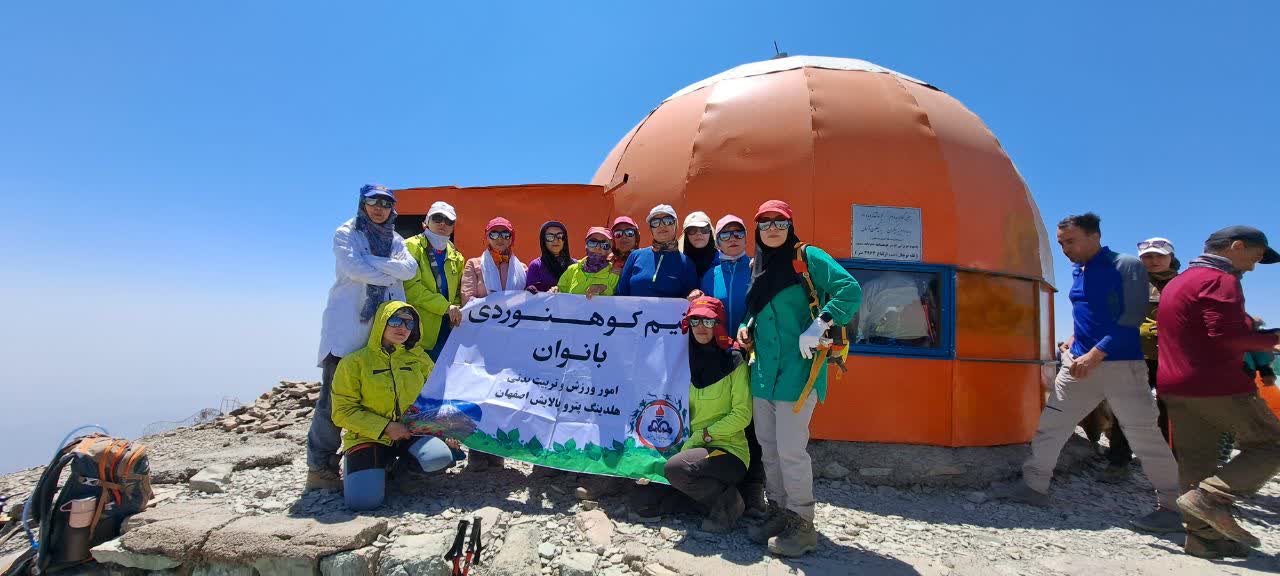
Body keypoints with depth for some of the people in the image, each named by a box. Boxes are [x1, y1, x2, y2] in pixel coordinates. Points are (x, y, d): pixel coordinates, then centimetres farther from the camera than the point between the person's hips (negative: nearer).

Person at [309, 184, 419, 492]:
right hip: (346, 326, -5)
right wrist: (391, 274, -3)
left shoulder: (395, 240, 20)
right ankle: (319, 466, -2)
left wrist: (370, 261, -10)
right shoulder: (346, 234, 6)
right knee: (335, 395, -7)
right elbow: (354, 268, -13)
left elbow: (410, 269, -1)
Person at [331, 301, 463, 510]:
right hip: (368, 437, -3)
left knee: (441, 456, -28)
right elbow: (343, 411, -7)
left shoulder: (420, 359, 6)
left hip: (410, 433, 3)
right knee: (364, 500, -23)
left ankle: (393, 464, 4)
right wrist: (385, 427, -16)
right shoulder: (355, 362, -5)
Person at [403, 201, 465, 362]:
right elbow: (411, 286, -13)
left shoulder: (456, 257, 18)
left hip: (445, 328, 6)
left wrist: (456, 311, 2)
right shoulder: (412, 247, -1)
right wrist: (446, 307, -16)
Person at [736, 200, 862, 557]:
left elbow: (851, 290, -15)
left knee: (790, 449, -6)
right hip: (763, 369, 7)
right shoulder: (756, 266, 15)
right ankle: (779, 513, 27)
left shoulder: (809, 258, -5)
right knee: (768, 447, 12)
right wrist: (747, 329, 7)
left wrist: (819, 326, -22)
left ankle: (802, 524, 11)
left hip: (797, 369, -7)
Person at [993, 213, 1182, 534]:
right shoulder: (1078, 272, 13)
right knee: (1049, 424, 6)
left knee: (1143, 437, -2)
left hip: (1121, 365, -7)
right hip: (1080, 363, 7)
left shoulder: (1127, 267, -8)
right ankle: (1034, 486, 15)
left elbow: (1132, 317, -16)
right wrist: (1076, 338, 12)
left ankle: (1173, 507, 13)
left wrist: (1096, 353, -21)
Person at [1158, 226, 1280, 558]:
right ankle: (1208, 497, -12)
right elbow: (1226, 334, -20)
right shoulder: (1219, 280, -9)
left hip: (1174, 387, 9)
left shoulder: (1177, 283, 20)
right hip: (1217, 385, -9)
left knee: (1196, 460, 10)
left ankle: (1203, 536, 12)